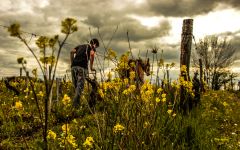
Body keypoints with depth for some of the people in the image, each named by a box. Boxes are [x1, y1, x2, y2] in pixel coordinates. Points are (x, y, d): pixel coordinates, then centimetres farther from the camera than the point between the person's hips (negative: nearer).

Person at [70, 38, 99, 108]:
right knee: (80, 86, -6)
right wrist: (91, 67, 0)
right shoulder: (92, 47, 15)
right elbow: (92, 54, -8)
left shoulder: (80, 46, 31)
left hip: (74, 66, 5)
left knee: (76, 86, 13)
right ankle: (75, 103, -17)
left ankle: (77, 103, 13)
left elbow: (72, 52, 15)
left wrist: (72, 63, 16)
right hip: (82, 67, -5)